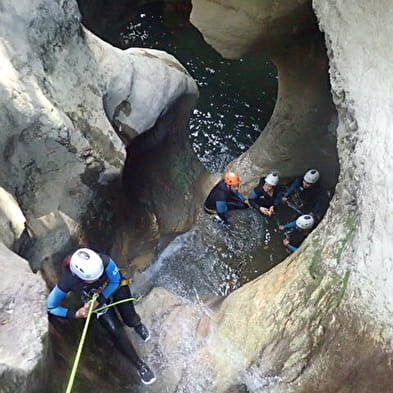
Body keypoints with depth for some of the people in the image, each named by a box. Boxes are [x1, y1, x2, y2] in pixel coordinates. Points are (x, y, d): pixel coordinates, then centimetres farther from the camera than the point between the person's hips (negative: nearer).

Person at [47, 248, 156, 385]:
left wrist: (99, 300, -26)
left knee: (130, 320, -5)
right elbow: (51, 307, -20)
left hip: (116, 286, 0)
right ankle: (139, 365, 12)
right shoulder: (67, 282, -37)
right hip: (97, 298, 0)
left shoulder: (104, 261, -40)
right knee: (116, 331, -10)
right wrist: (75, 313, -29)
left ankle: (138, 325, 36)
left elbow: (116, 281, -18)